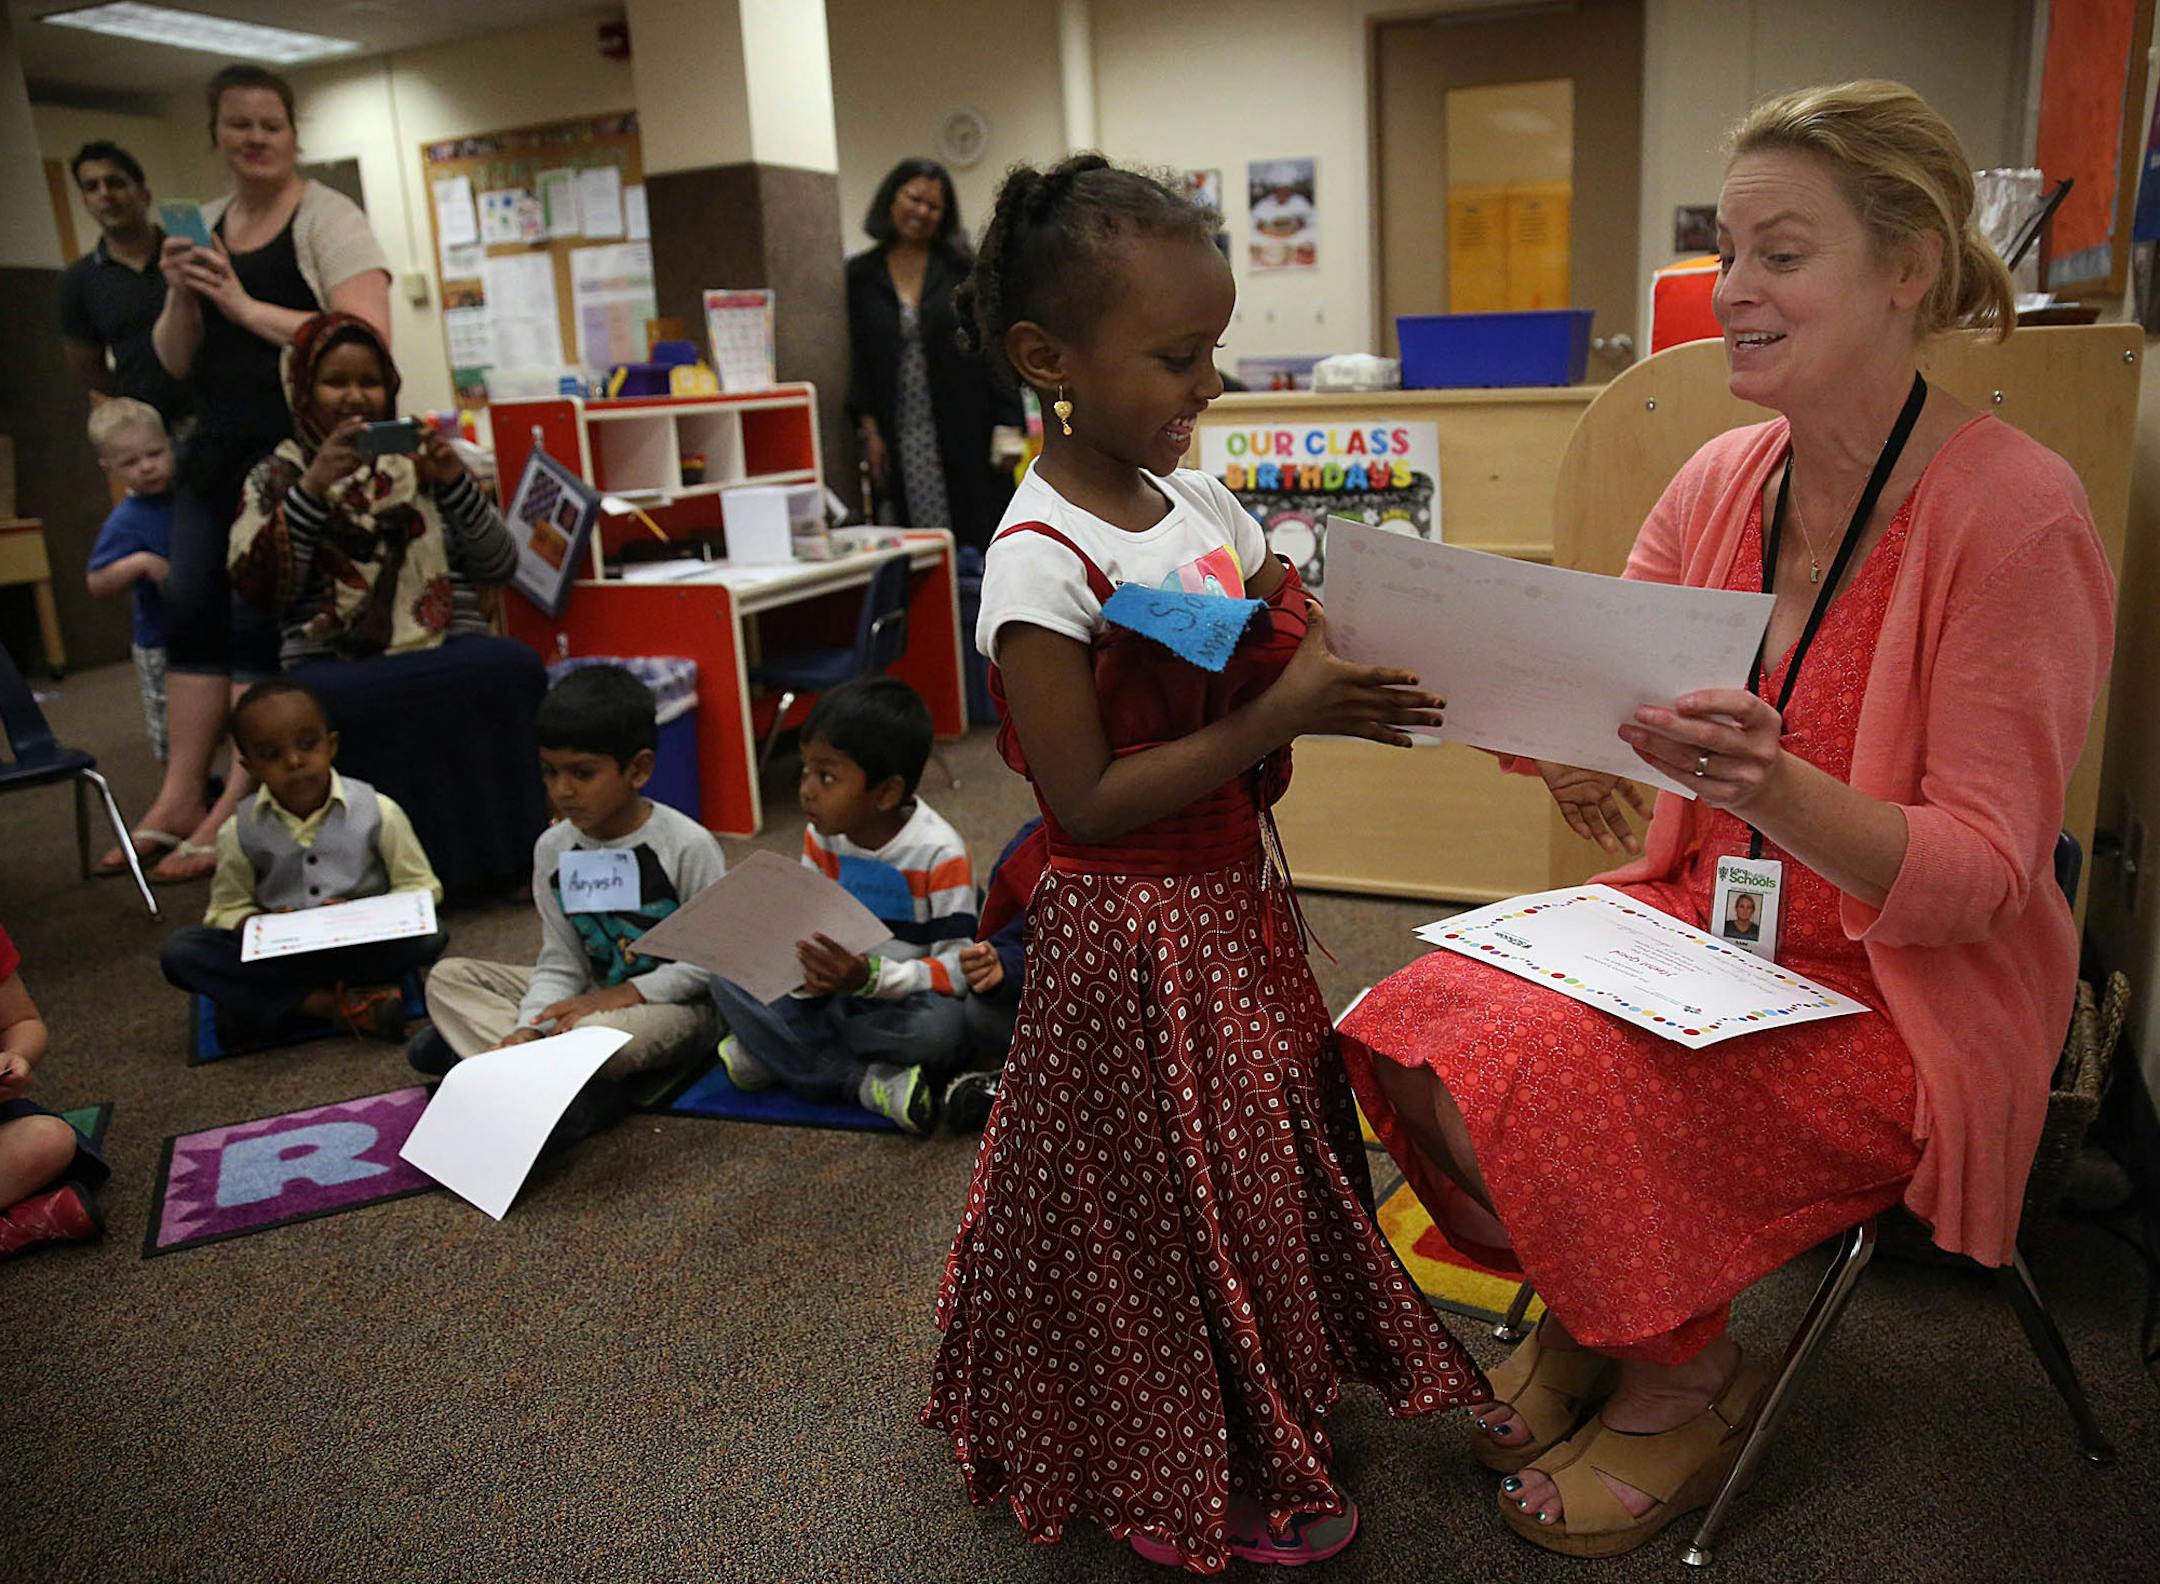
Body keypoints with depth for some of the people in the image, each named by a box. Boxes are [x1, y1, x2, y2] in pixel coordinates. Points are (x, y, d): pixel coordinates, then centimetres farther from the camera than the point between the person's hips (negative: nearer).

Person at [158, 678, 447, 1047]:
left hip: (363, 945, -2)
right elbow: (227, 909, 9)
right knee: (180, 951, -21)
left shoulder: (378, 812, -8)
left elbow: (422, 888, -4)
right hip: (277, 953, 2)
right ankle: (343, 1004, -25)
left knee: (430, 937, -30)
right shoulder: (241, 832, -2)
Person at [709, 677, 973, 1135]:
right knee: (728, 979, -14)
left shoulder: (939, 853, -19)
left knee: (939, 1023, -38)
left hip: (902, 1002, -5)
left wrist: (873, 977, -35)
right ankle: (871, 1082, -22)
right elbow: (808, 927, 1)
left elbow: (957, 966, -20)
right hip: (835, 997, 6)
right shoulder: (821, 837, -2)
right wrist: (804, 972, -23)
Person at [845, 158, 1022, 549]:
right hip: (899, 438, 1)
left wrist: (1007, 423, -4)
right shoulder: (860, 275, 8)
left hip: (964, 428, 0)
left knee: (976, 532, -1)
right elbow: (857, 357, 6)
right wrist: (869, 429, -3)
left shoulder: (962, 267, 6)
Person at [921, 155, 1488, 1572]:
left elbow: (1257, 688, 12)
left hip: (1236, 898, 8)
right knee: (1172, 1202, 9)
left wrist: (1334, 673, -10)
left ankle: (1277, 1402, 48)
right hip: (1134, 935, -8)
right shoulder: (1041, 561, -22)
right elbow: (1090, 800, -23)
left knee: (1269, 1164, 23)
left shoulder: (1202, 502, 2)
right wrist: (1279, 715, -25)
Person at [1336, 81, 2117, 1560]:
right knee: (1414, 1022, -14)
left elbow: (1980, 875, -19)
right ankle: (1581, 1314, 15)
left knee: (1547, 1072, -26)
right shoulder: (1722, 478, 1)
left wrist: (1773, 787, -38)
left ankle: (1686, 1376, 7)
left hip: (1905, 992, -5)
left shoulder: (2015, 510, -18)